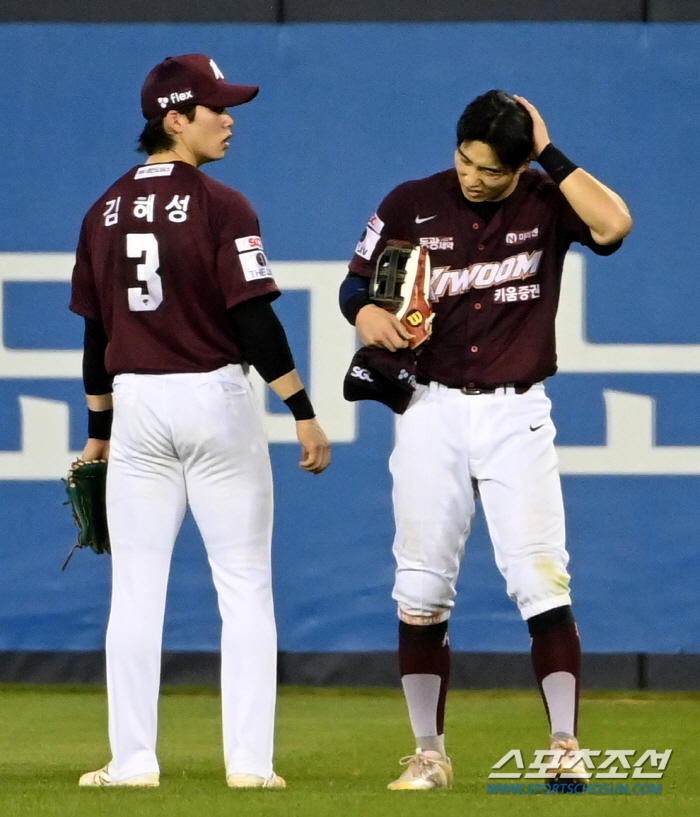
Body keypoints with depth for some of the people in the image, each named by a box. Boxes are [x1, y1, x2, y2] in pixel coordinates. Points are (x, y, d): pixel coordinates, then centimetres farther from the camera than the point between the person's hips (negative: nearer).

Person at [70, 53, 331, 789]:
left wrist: (99, 431, 18)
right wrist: (304, 415, -10)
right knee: (244, 585, 3)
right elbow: (255, 322, -14)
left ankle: (133, 761, 5)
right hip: (216, 399, -4)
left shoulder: (106, 211, 5)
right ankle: (249, 760, 1)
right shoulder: (222, 208, -10)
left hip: (136, 404, 4)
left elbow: (95, 331, 10)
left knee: (135, 589, 7)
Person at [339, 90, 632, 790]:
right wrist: (365, 311, -13)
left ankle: (566, 748, -8)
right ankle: (429, 753, 10)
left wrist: (550, 155, -16)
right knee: (421, 586, 2)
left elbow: (614, 224, -21)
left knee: (541, 579, -10)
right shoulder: (412, 205, 2)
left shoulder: (546, 203, -2)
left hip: (515, 414, -2)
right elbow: (356, 282, 10)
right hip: (430, 410, 2)